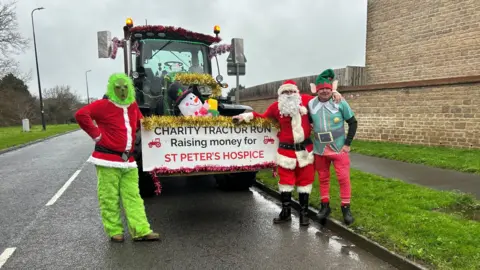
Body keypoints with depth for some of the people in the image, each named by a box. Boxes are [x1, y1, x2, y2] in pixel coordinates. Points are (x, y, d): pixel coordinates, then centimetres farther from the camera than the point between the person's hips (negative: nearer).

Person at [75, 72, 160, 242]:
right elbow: (81, 114, -19)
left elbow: (140, 123, 31)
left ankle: (141, 230, 7)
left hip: (128, 160, 6)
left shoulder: (133, 106, 13)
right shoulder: (104, 105, -8)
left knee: (133, 196, 5)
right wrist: (96, 135, -16)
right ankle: (115, 231, 14)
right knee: (110, 198, 2)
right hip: (108, 159, -6)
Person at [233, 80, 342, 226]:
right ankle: (286, 212, 23)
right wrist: (246, 116, -2)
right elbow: (263, 117, 6)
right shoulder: (276, 107, -4)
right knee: (286, 180, 7)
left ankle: (304, 212, 22)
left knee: (304, 180, 9)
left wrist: (334, 92, 4)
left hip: (305, 149, 1)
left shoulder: (305, 100, -1)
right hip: (286, 150, -1)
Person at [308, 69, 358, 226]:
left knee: (344, 178, -1)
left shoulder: (340, 102, -8)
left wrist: (347, 144, -8)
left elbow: (353, 122, -2)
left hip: (339, 148, -2)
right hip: (319, 149, 3)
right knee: (323, 178, 12)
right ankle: (325, 205, 26)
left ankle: (346, 208, 13)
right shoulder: (311, 104, -2)